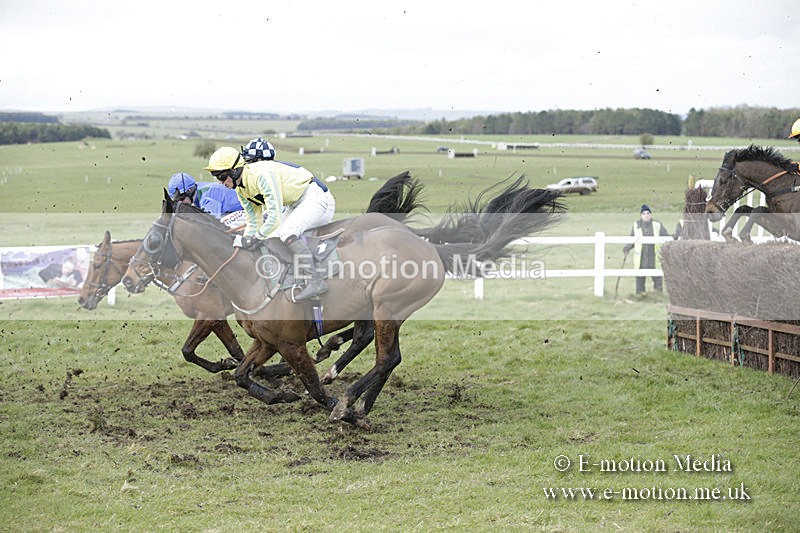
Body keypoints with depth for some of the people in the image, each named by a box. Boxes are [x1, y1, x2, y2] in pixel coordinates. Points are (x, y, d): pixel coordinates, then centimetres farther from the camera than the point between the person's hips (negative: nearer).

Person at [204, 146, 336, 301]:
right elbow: (253, 222, 11)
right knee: (269, 239, 9)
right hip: (295, 205, 11)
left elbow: (275, 217, -29)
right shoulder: (241, 189, 3)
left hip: (316, 197, -11)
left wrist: (256, 238, -20)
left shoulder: (262, 175, -27)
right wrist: (243, 243, 0)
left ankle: (315, 281, -35)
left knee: (287, 231, -30)